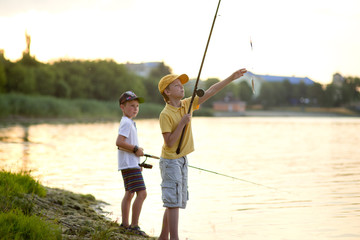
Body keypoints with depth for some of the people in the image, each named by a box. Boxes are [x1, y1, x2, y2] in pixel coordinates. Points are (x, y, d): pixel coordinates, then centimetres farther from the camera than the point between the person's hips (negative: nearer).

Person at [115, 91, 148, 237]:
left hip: (132, 163, 11)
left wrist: (137, 156, 18)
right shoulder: (127, 123, -15)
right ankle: (134, 225, -13)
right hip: (129, 164, -11)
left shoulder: (129, 122, 16)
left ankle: (125, 224, 24)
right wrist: (135, 149, -18)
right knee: (141, 193, -15)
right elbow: (119, 142, -25)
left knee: (130, 193, 17)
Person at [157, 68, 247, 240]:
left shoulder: (187, 104, 4)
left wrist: (231, 78, -4)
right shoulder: (165, 115, -16)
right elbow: (169, 143, -20)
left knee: (174, 202, 12)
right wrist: (182, 123, -23)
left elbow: (210, 92, 1)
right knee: (173, 201, -9)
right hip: (170, 161, -8)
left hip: (182, 160, 8)